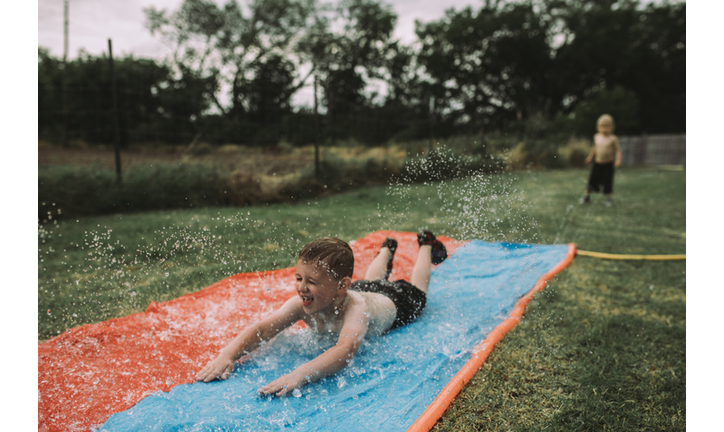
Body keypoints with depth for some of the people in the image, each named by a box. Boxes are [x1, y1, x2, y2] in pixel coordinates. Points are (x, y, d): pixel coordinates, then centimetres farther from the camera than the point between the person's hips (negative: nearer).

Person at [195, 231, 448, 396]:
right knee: (369, 281, 40)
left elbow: (346, 349, -70)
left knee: (417, 290, 31)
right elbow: (260, 329, -43)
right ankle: (387, 250, 68)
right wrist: (227, 355, -61)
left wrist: (300, 375, -85)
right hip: (363, 289, 4)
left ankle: (426, 246, 55)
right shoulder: (302, 304, -40)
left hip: (394, 302, -4)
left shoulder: (354, 308, -54)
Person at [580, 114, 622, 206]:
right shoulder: (596, 137, 1)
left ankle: (609, 198, 17)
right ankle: (587, 196, 22)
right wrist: (590, 156, 25)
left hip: (608, 164, -3)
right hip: (597, 163, 3)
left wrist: (618, 160, -19)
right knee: (592, 179, 6)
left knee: (607, 182, 0)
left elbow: (618, 149, -7)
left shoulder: (613, 138, -10)